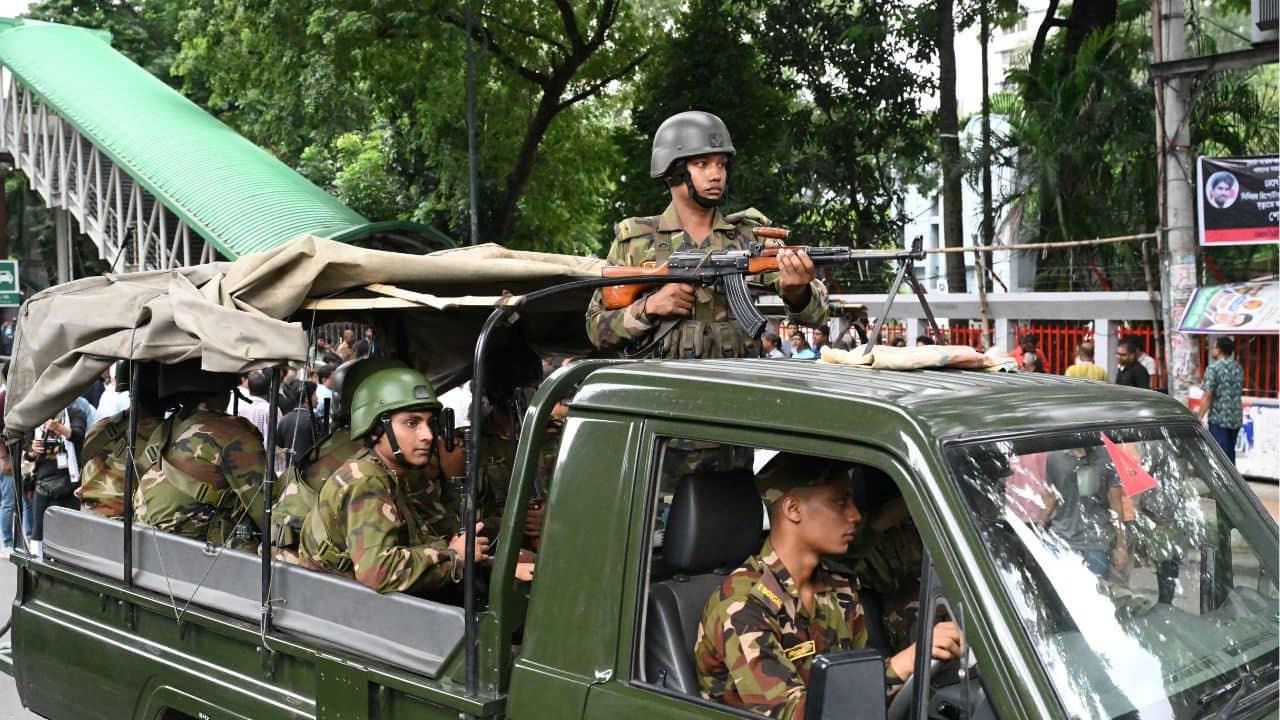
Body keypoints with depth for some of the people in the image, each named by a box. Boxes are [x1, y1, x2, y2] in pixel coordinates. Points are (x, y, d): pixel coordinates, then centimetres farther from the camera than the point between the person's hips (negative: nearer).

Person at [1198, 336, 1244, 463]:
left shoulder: (1213, 368, -12)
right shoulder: (1238, 368, 11)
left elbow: (1207, 396, -15)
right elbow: (1239, 391, 19)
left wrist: (1200, 417, -12)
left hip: (1219, 419, -7)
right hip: (1236, 418, 7)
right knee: (1230, 452, 15)